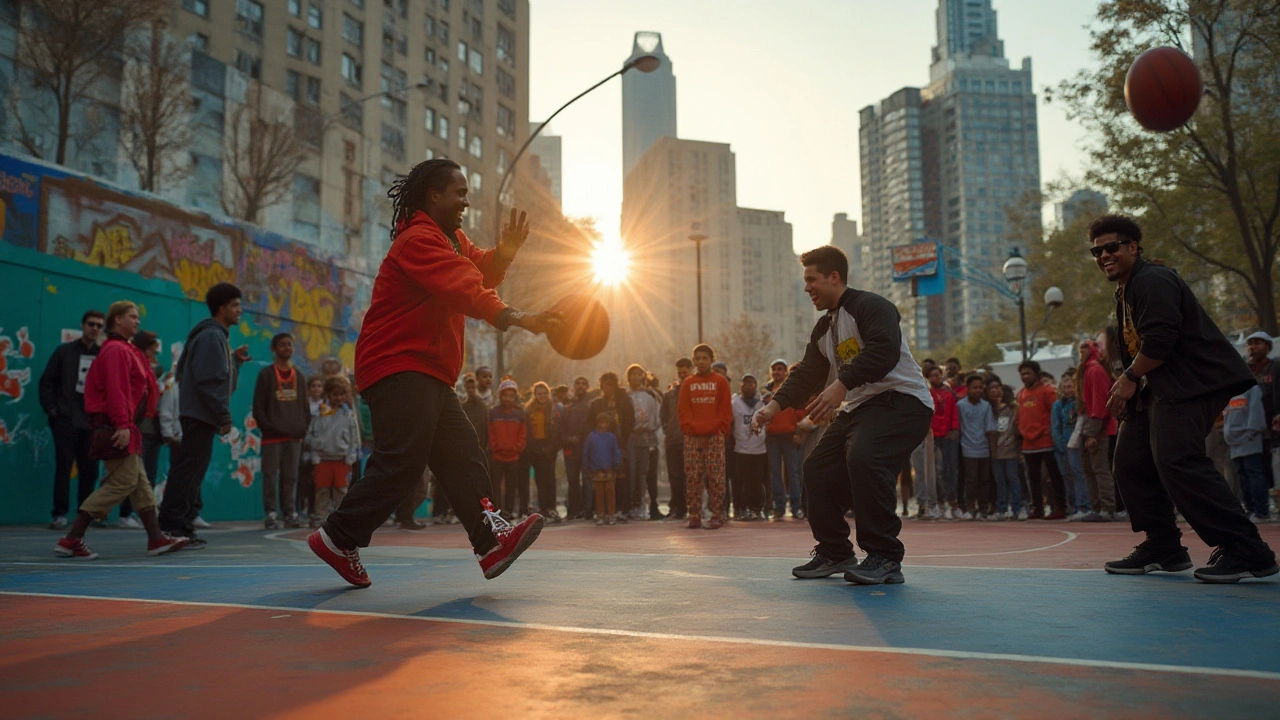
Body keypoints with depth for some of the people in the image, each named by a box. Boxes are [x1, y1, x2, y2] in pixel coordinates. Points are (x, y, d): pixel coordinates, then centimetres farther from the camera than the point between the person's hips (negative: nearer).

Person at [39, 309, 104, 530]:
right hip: (66, 420, -2)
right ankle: (60, 514, -1)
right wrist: (50, 408, -4)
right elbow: (47, 381, 5)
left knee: (90, 469, 4)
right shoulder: (65, 351, 6)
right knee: (64, 466, -4)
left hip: (91, 421, 2)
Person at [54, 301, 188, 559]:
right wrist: (122, 425, -26)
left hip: (124, 426, 11)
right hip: (116, 427, -11)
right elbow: (115, 390, -20)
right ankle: (71, 540, -7)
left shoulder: (125, 350, 20)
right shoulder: (116, 350, -11)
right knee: (122, 483, -10)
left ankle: (156, 539, 16)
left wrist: (127, 424, 15)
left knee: (140, 483, 11)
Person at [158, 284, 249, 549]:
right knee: (188, 470, -8)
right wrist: (223, 415, -19)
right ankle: (175, 527, -6)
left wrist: (235, 360, 14)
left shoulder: (218, 336, 19)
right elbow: (209, 380, -20)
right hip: (200, 414, -10)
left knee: (193, 470, 12)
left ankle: (183, 525, 18)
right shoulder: (211, 336, -12)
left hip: (202, 416, 10)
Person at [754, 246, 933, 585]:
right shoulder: (823, 329, 17)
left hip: (902, 401, -10)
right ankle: (834, 553, 20)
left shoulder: (870, 306, -11)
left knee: (863, 459, -32)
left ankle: (885, 558, -22)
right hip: (856, 408, 10)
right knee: (817, 468, 6)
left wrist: (841, 385, -36)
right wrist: (775, 406, 2)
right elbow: (807, 374, 17)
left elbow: (884, 351, -28)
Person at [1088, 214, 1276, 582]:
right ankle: (1163, 547, 17)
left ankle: (1247, 551, -16)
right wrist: (1126, 385, 9)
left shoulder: (1153, 280, -13)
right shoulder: (1124, 292, 19)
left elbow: (1160, 341, -24)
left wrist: (1131, 378, -13)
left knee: (1176, 460, -23)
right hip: (1158, 387, 11)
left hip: (1196, 382, -11)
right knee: (1129, 460, 8)